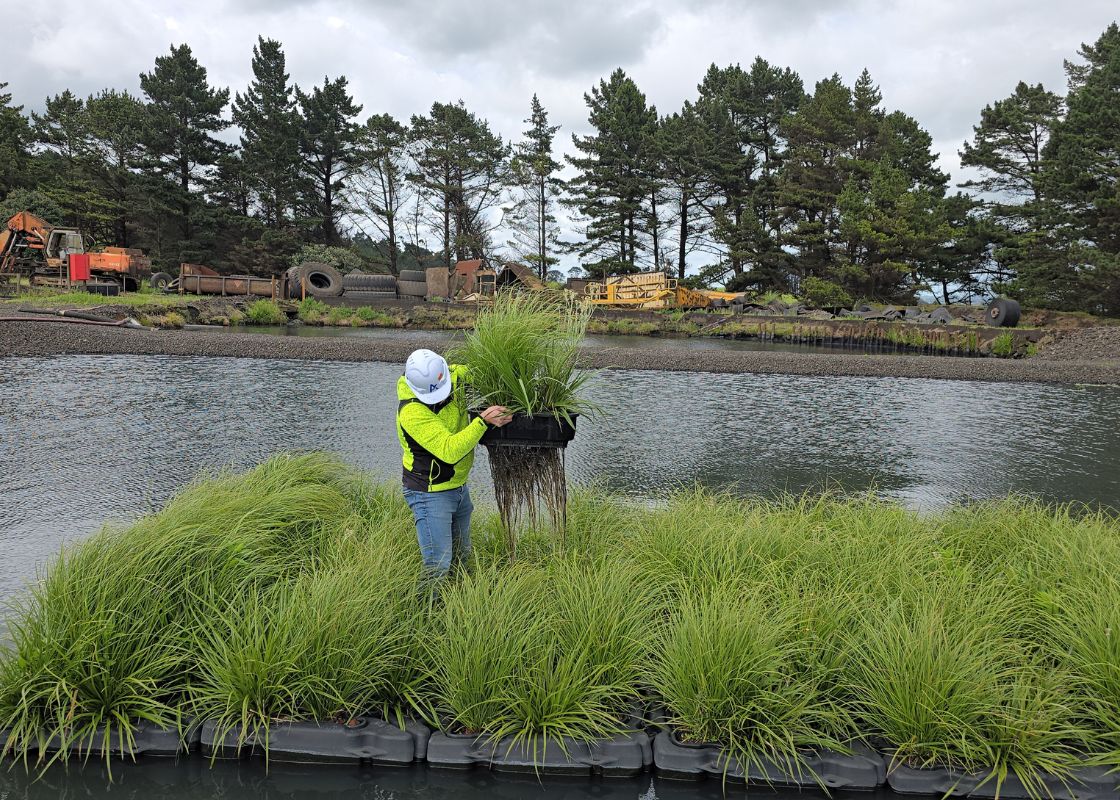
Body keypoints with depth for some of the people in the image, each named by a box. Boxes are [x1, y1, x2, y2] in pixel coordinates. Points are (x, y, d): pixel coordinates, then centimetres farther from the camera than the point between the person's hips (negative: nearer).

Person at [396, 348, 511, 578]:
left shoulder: (455, 375, -10)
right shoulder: (412, 413, -30)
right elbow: (450, 451, -36)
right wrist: (483, 421, -41)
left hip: (459, 487, 8)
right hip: (430, 494, -7)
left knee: (461, 556, 21)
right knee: (437, 567, -7)